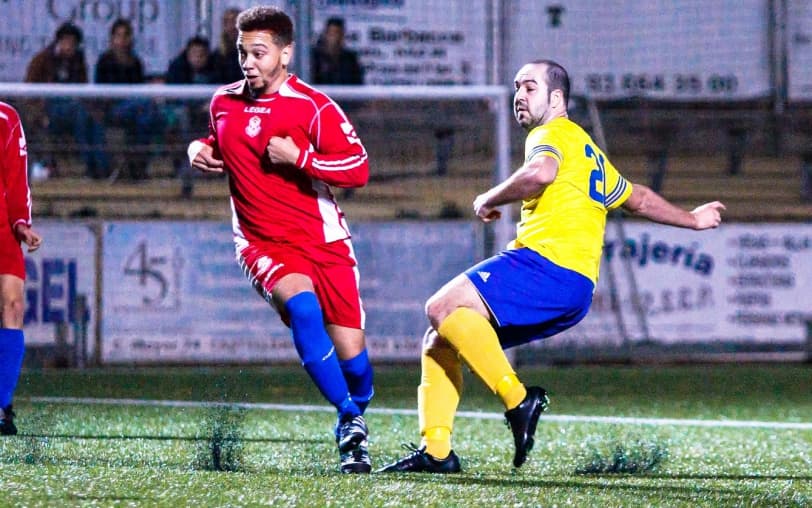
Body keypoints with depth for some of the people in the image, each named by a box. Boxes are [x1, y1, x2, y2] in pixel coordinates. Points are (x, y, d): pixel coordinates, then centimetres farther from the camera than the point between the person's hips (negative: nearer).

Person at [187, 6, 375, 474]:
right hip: (263, 243, 2)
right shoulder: (224, 102, 7)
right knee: (301, 307, -31)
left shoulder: (314, 107, -8)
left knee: (350, 351, -3)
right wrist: (201, 150, 7)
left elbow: (358, 169, -14)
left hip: (322, 238, -2)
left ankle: (357, 415, 31)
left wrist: (298, 157, -22)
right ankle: (348, 417, -20)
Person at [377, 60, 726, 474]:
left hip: (549, 262, -10)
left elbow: (540, 172, -22)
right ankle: (435, 451, -1)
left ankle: (518, 400, -28)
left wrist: (489, 200, -8)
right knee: (440, 340, 8)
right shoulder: (588, 151, 33)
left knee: (444, 307, -23)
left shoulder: (553, 133, 3)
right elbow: (637, 199, 44)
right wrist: (691, 220, 58)